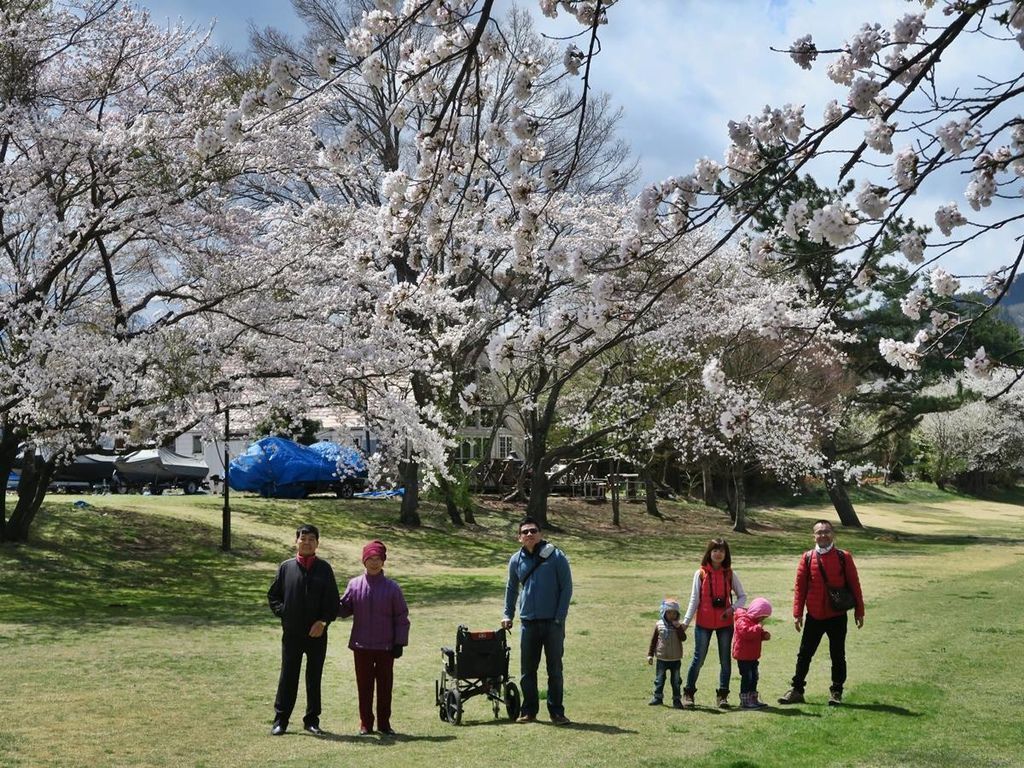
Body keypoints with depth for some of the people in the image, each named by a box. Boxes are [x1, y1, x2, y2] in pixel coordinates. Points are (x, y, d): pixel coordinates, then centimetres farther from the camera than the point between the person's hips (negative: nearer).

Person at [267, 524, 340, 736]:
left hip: (317, 633, 0)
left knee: (314, 678, 8)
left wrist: (323, 622, -9)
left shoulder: (324, 569, 1)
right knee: (288, 676, 3)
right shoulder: (286, 567, 2)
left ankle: (312, 720, 18)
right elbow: (273, 595, 11)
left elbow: (333, 601, 2)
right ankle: (280, 719, 11)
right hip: (291, 633, 0)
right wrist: (282, 613, -2)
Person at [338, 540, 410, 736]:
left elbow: (401, 617, 0)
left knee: (385, 686, 7)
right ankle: (365, 724, 17)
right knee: (364, 686, 7)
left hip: (385, 646, 0)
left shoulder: (392, 588, -2)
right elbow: (344, 609, 3)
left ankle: (384, 723, 17)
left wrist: (400, 643, -4)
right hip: (361, 646, 1)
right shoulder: (354, 585, 0)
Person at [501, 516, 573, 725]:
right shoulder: (516, 560, 6)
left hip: (553, 622, -3)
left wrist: (559, 618, -9)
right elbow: (511, 589, 20)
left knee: (555, 669, 2)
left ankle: (556, 712, 11)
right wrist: (508, 615, 16)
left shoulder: (556, 557, -4)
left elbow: (566, 587, -4)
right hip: (528, 622, 3)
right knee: (527, 670, 7)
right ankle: (529, 711, 17)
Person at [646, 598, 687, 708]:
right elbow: (653, 640, 4)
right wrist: (650, 654, 2)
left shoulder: (679, 626, 0)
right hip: (661, 658, 0)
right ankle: (657, 697, 16)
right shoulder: (659, 624, 0)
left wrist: (678, 627, -23)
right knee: (659, 679, 7)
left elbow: (683, 638, -15)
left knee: (676, 680, 5)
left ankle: (677, 699, 12)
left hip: (676, 659, 0)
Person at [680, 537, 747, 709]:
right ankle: (688, 693, 12)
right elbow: (694, 599, -1)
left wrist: (733, 608, -11)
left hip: (725, 623, 2)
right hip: (704, 623, -2)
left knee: (726, 660, 6)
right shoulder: (700, 573, -2)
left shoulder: (730, 574, 3)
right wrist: (686, 621, -8)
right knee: (698, 659, 1)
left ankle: (723, 695, 15)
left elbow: (742, 596, 8)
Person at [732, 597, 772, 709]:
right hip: (743, 656, -10)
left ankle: (753, 699, 25)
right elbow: (747, 632, -34)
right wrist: (758, 627, -36)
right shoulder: (742, 621, -18)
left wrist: (764, 635, 5)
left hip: (752, 656, 10)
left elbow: (757, 635, 24)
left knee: (754, 677, 15)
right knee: (746, 677, -8)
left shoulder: (754, 621, 15)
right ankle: (744, 701, -3)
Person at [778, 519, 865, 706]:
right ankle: (796, 690, 17)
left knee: (838, 656, 7)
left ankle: (836, 692, 18)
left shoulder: (843, 557, -2)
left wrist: (859, 611, 2)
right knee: (804, 654, 7)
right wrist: (798, 613, -2)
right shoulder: (807, 558, 0)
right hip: (814, 617, 1)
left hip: (837, 616, -1)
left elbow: (854, 585, 2)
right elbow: (800, 587, 1)